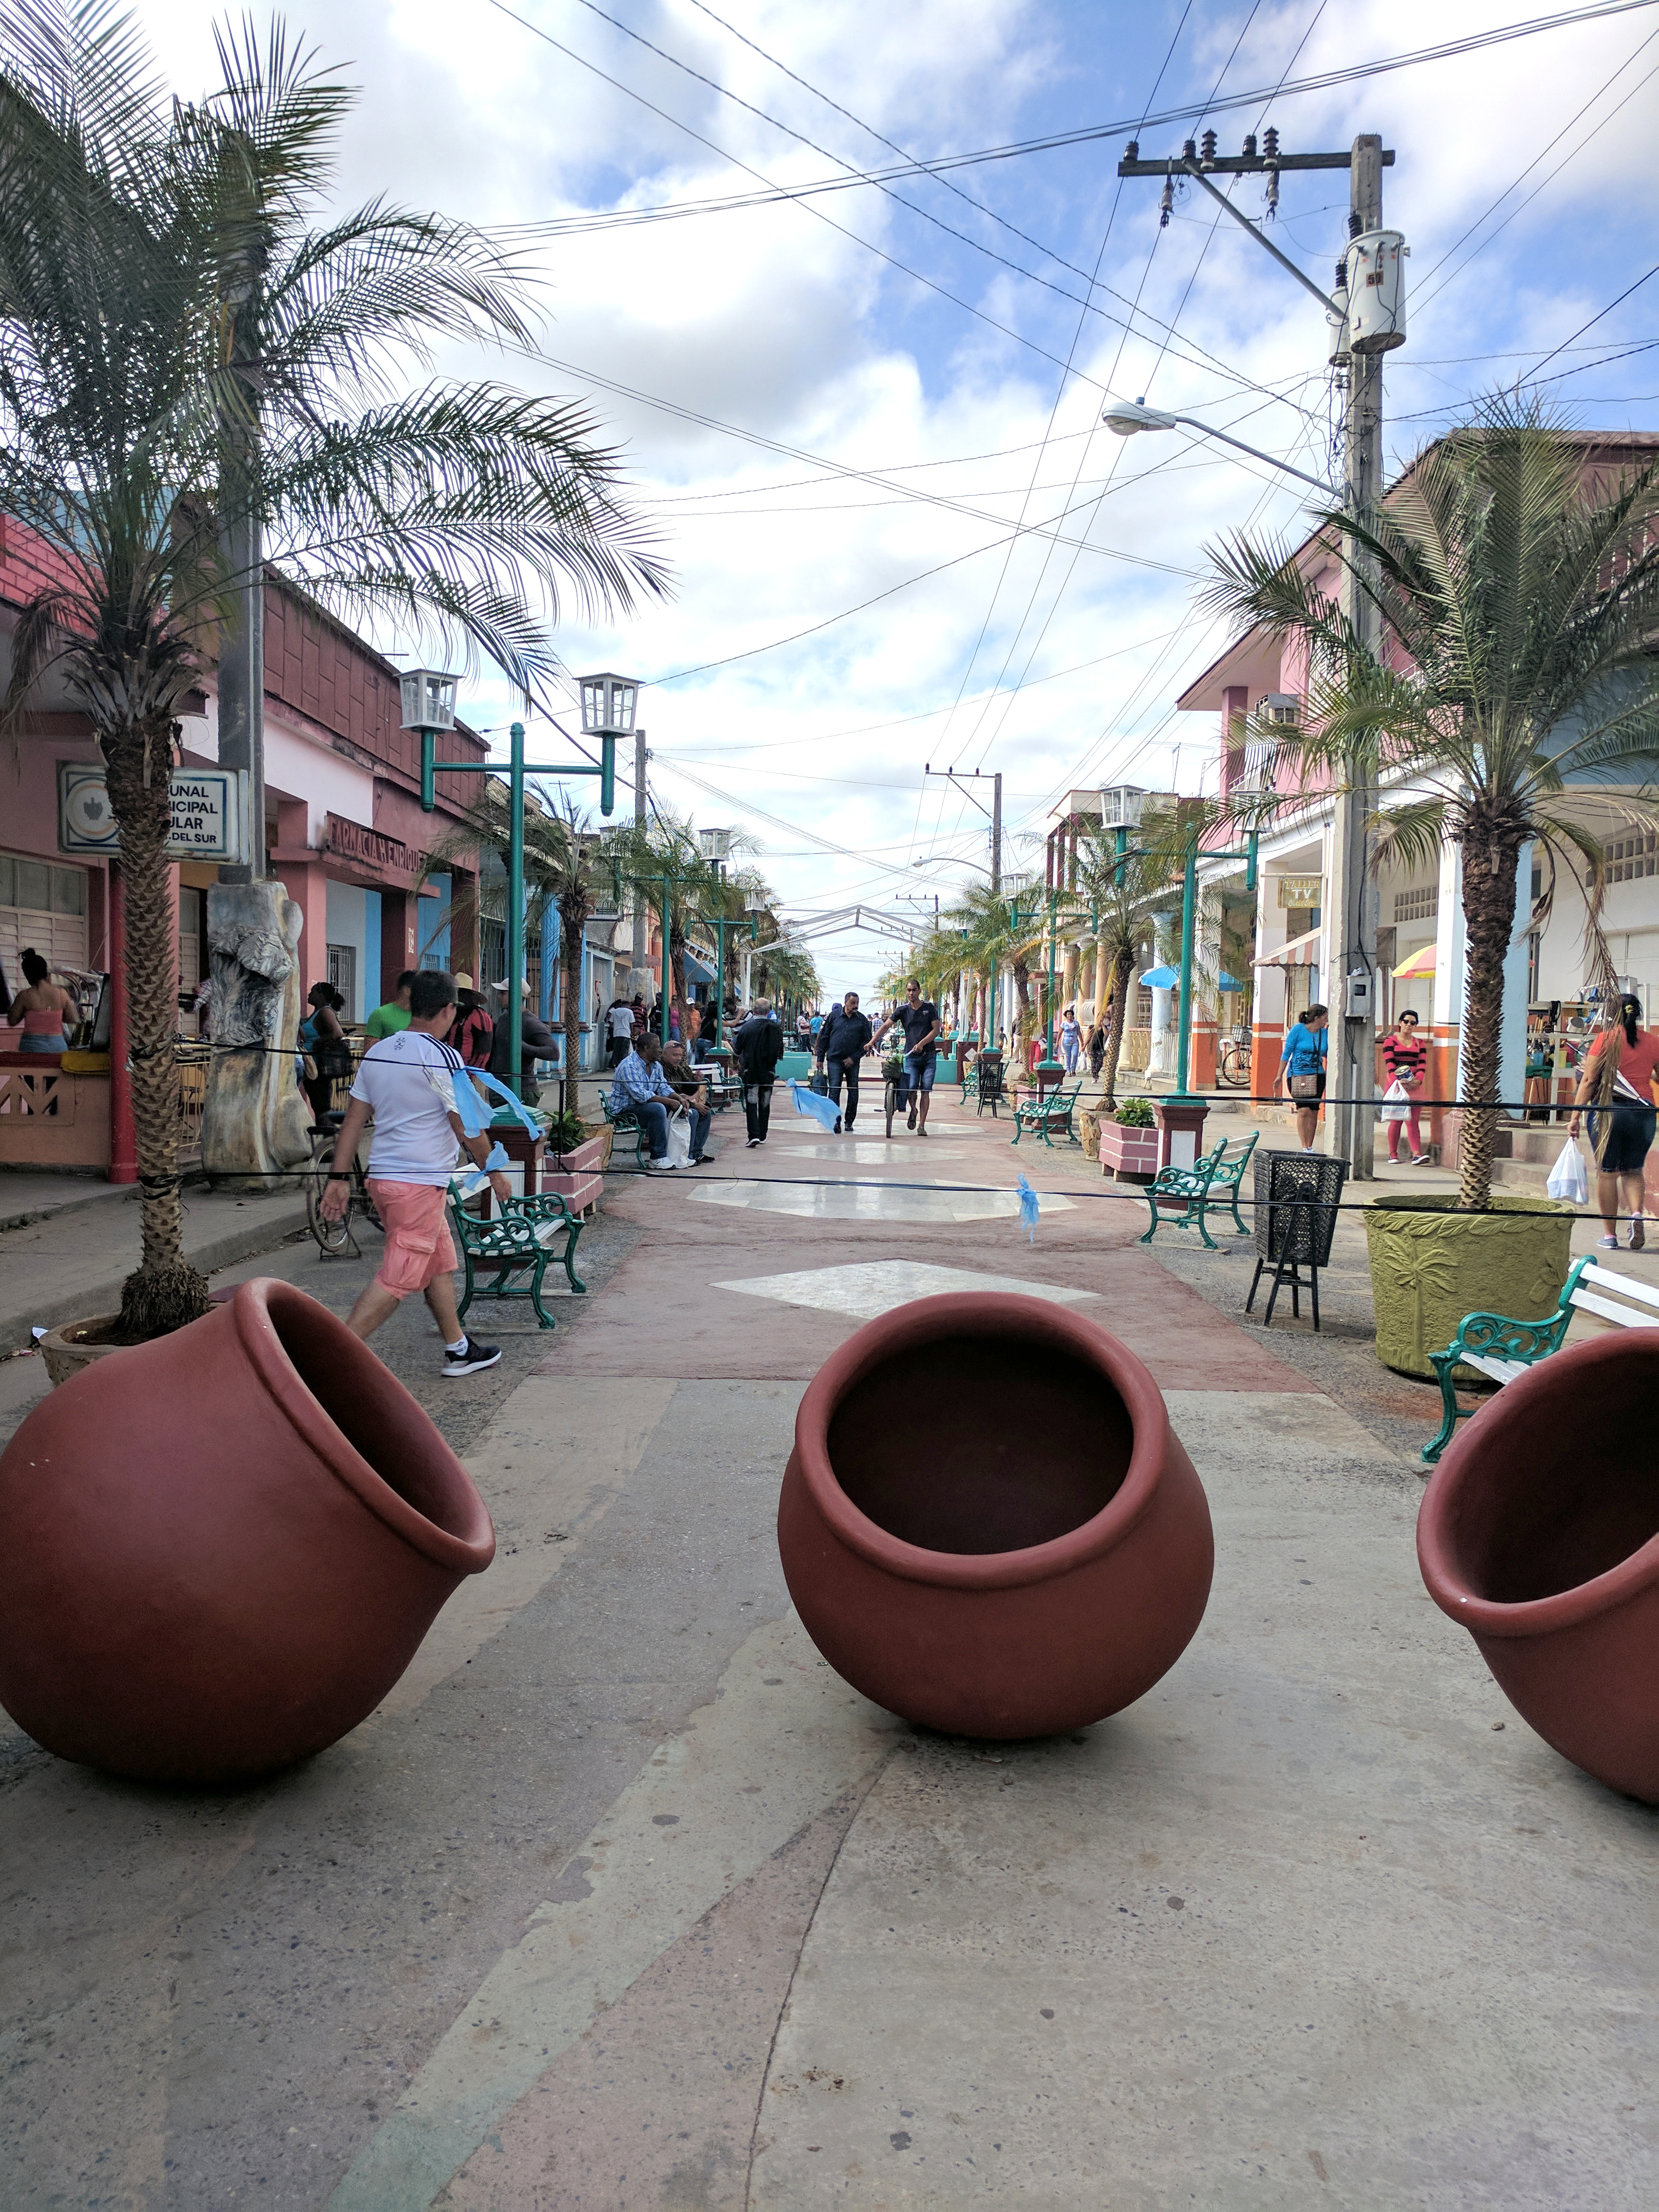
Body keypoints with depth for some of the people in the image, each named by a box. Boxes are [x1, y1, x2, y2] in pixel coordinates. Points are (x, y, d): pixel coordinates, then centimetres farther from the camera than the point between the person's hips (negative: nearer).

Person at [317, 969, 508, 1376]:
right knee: (396, 1280, -5)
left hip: (382, 1176, 9)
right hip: (421, 1182, -8)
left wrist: (340, 1178, 12)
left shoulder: (377, 1052, 9)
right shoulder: (442, 1057, -13)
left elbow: (353, 1120, 9)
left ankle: (458, 1351, 28)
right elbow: (468, 1129, -11)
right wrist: (495, 1174, 2)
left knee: (440, 1265, 19)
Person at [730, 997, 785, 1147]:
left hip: (750, 1071, -3)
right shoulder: (776, 1028, -5)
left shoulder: (747, 1027, -11)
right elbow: (780, 1051, 7)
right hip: (768, 1072, 3)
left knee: (751, 1103, 1)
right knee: (765, 1104, 14)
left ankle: (754, 1135, -12)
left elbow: (737, 1050, 1)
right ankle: (763, 1136, 20)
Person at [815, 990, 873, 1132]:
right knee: (834, 1090, -9)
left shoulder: (862, 1019, 3)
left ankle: (849, 1122, 15)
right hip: (834, 1060, -1)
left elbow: (868, 1041, 3)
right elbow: (824, 1037, 7)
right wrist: (820, 1059, 3)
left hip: (852, 1061, 1)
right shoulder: (833, 1016, 3)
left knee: (853, 1091, 4)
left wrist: (854, 1058, -6)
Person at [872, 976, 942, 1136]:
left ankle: (921, 1125, 1)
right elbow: (886, 1026, 0)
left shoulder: (929, 1008, 6)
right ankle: (913, 1110, 20)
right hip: (911, 1056, 0)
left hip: (929, 1055, 0)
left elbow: (936, 1030, 0)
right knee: (911, 1089, -12)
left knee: (926, 1091, -4)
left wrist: (922, 1043, -14)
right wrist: (872, 1042, -15)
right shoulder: (902, 1010, 7)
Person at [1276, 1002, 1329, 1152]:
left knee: (1314, 1112, 3)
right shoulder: (1298, 1030, -4)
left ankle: (1310, 1147, 12)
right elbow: (1286, 1053, -2)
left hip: (1317, 1076, 5)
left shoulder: (1325, 1033, 10)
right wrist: (1280, 1076, -4)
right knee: (1304, 1109, -14)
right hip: (1298, 1075, -5)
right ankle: (1304, 1147, -13)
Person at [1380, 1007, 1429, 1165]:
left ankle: (1417, 1154, -15)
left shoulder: (1420, 1043, 16)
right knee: (1396, 1120, -2)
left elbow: (1422, 1065, 5)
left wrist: (1417, 1081, -13)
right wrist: (1398, 1081, -20)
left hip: (1414, 1086, 2)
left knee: (1413, 1120, -6)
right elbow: (1389, 1064, -6)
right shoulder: (1391, 1041, 6)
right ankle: (1393, 1154, 8)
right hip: (1396, 1086, -2)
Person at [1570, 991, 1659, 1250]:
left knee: (1607, 1173, 5)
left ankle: (1610, 1235, 6)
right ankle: (1636, 1214, -8)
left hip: (1608, 1110, -2)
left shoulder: (1606, 1039, -3)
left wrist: (1575, 1116, -4)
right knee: (1633, 1171, 17)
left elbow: (1589, 1080, -6)